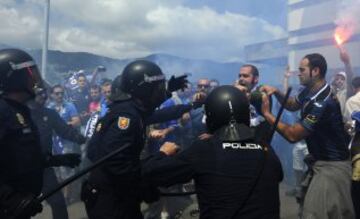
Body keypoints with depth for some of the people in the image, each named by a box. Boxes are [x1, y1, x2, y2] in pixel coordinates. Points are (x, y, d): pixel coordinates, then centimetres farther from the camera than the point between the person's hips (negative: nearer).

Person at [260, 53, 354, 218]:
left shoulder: (323, 103, -29)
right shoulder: (309, 91, 1)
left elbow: (293, 135, -25)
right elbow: (292, 105, 21)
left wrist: (267, 113, -18)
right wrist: (276, 92, 2)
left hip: (332, 166, -9)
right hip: (319, 161, 10)